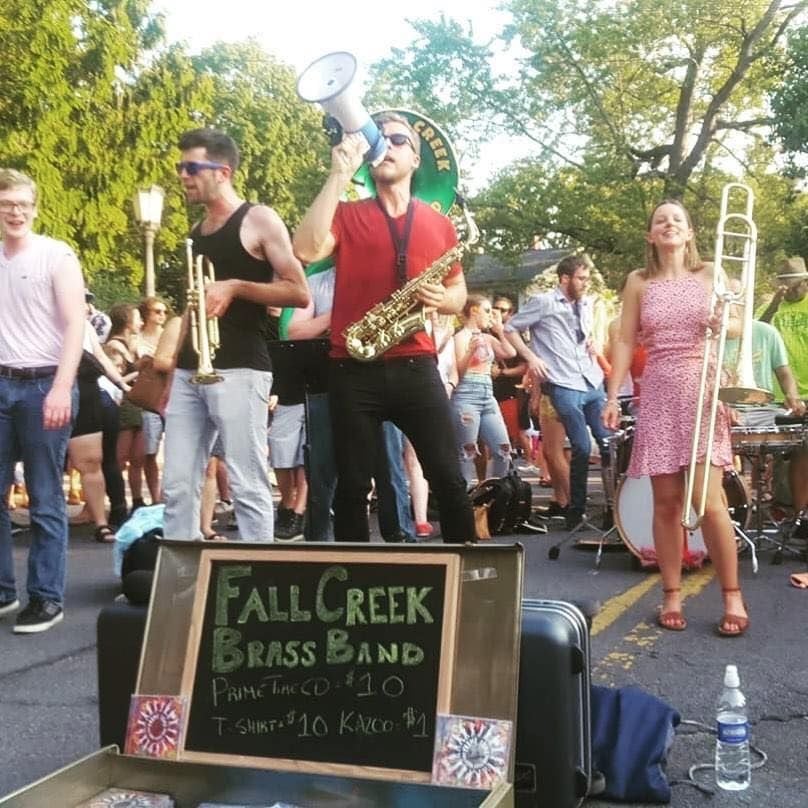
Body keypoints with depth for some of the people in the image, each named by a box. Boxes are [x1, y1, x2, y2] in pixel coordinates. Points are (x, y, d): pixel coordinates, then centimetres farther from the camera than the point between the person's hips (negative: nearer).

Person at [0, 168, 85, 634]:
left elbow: (75, 325, -9)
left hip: (43, 386, -4)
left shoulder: (57, 256, -1)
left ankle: (48, 598, 9)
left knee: (45, 501, 0)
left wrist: (61, 388, -19)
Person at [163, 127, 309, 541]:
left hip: (238, 370, -7)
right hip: (189, 372, 7)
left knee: (247, 487, -5)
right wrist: (172, 370, 19)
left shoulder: (258, 219, -1)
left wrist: (235, 286, -15)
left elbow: (299, 292, -7)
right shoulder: (196, 232, 19)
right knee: (176, 486, 4)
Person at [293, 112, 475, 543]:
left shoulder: (439, 224, 13)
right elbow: (307, 250, -14)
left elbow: (459, 293, 20)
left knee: (448, 479, -1)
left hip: (416, 367, 1)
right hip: (353, 370, -1)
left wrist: (443, 299, -5)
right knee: (352, 484, 4)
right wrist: (339, 175, -13)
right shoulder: (346, 215, 6)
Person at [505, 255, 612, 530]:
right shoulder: (543, 302, -5)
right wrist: (531, 357, -8)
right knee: (582, 448, -9)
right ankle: (575, 512, 7)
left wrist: (592, 343, 11)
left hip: (594, 383, 7)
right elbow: (510, 328, -1)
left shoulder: (586, 304, 14)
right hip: (564, 386, -7)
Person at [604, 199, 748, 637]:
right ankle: (672, 596, 13)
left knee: (709, 501, -9)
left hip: (703, 390, -1)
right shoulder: (639, 282, 8)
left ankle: (733, 598, 3)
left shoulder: (710, 275, 6)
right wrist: (613, 396, -1)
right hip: (658, 394, 2)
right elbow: (625, 341, 6)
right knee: (667, 502, 3)